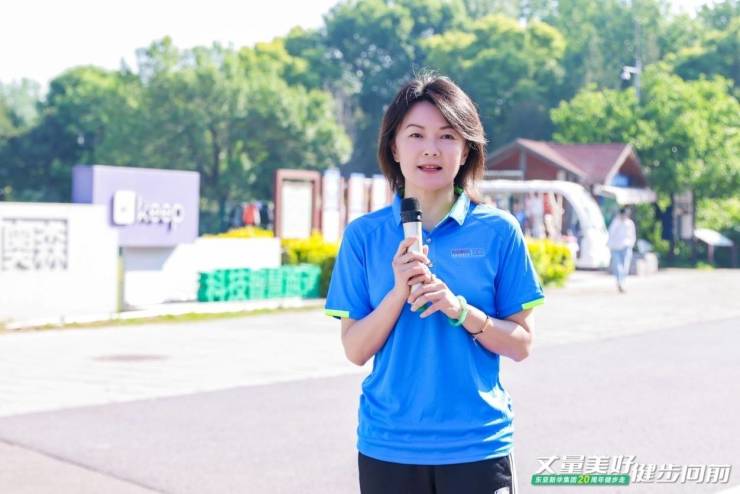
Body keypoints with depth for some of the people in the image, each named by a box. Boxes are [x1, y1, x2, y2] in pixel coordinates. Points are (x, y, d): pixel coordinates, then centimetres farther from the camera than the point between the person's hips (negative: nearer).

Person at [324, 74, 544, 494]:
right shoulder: (364, 235, 1)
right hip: (386, 446, 1)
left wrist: (459, 309, -16)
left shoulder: (498, 230, -1)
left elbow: (521, 344, 0)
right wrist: (398, 292, -16)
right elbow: (356, 350, -1)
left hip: (477, 445, -1)